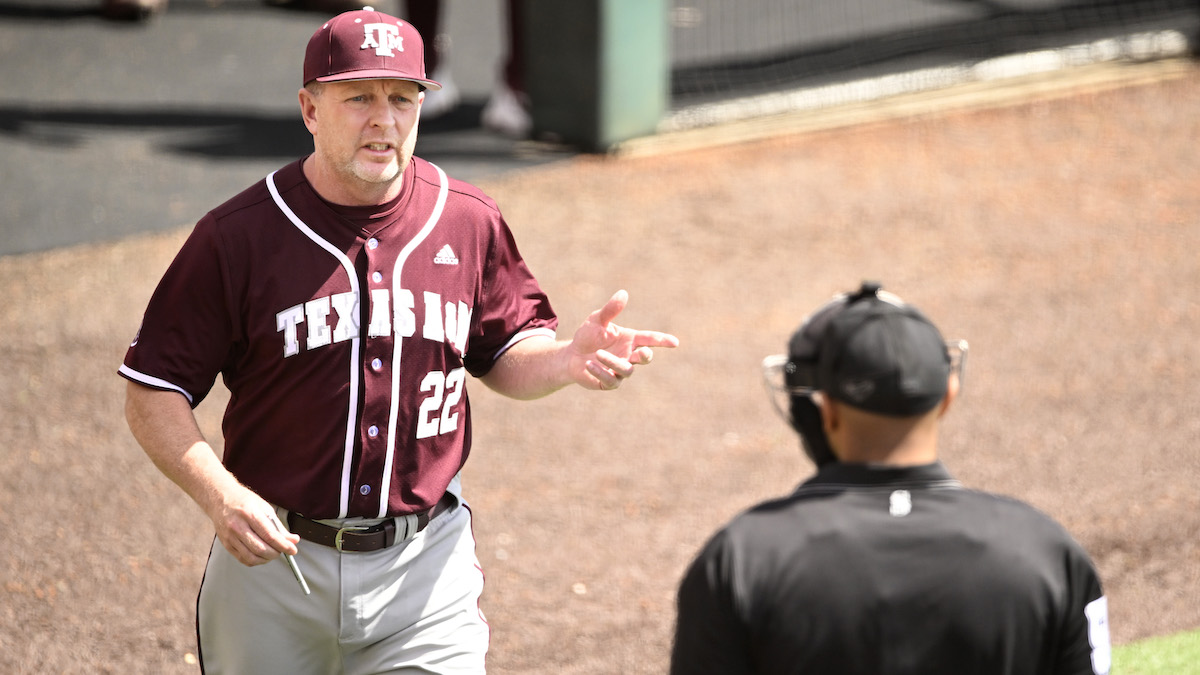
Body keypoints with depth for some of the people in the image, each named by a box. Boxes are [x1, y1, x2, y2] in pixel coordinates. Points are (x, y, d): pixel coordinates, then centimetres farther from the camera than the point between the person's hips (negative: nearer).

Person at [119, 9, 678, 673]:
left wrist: (570, 358, -8)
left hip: (425, 568, 1)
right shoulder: (236, 237, -8)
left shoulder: (469, 222, 3)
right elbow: (152, 394, -6)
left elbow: (503, 356, 14)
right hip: (276, 558, -1)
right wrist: (220, 495, -20)